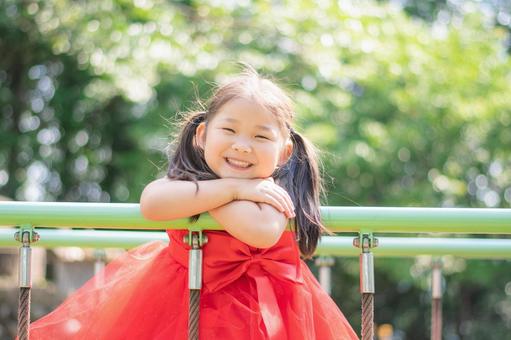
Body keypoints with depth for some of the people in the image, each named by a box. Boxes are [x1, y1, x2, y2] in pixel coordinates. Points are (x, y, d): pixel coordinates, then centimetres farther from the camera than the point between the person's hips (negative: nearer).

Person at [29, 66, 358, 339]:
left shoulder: (274, 192, -15)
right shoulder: (183, 179, -7)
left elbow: (262, 232, -37)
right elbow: (151, 203, -29)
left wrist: (195, 189, -24)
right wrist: (232, 188, -29)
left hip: (257, 311, -2)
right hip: (180, 301, 2)